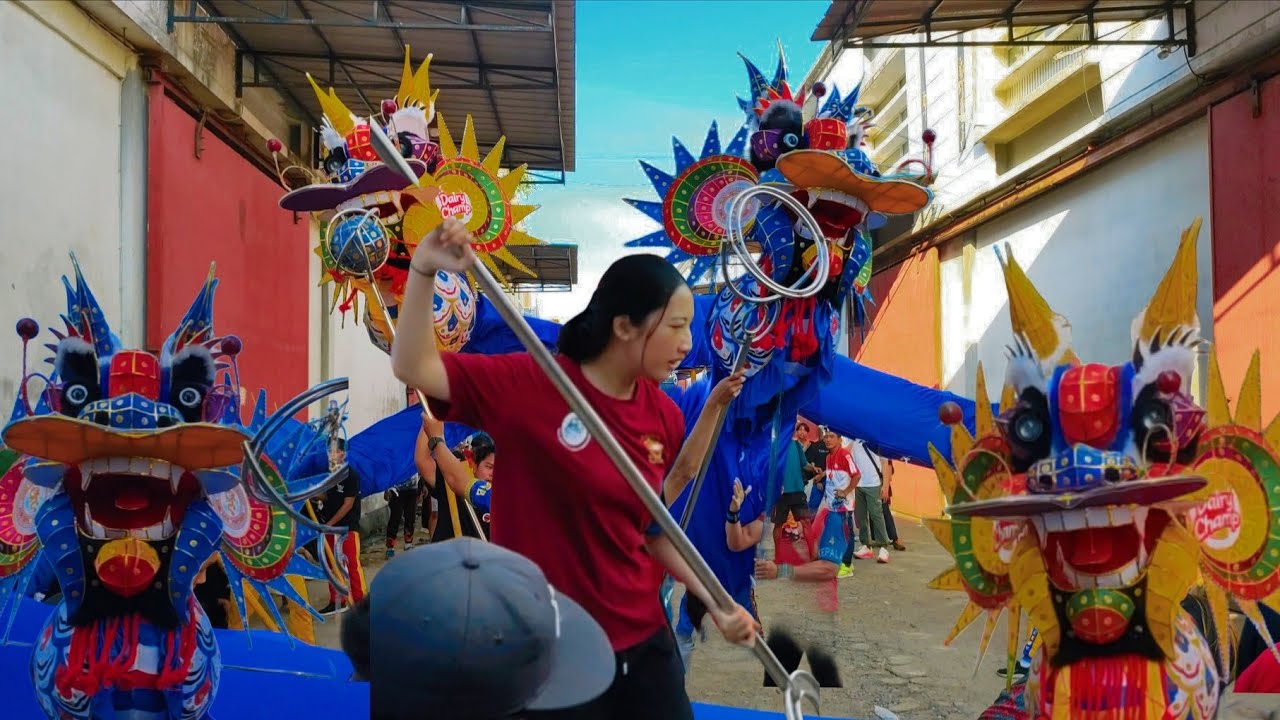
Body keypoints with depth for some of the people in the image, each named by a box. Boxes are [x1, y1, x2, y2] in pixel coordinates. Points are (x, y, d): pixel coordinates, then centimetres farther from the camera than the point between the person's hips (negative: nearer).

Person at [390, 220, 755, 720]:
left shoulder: (664, 415, -1)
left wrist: (715, 605, 3)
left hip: (644, 640, 5)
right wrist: (424, 270, -29)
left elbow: (649, 530, 8)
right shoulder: (531, 383, -15)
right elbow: (413, 368, -18)